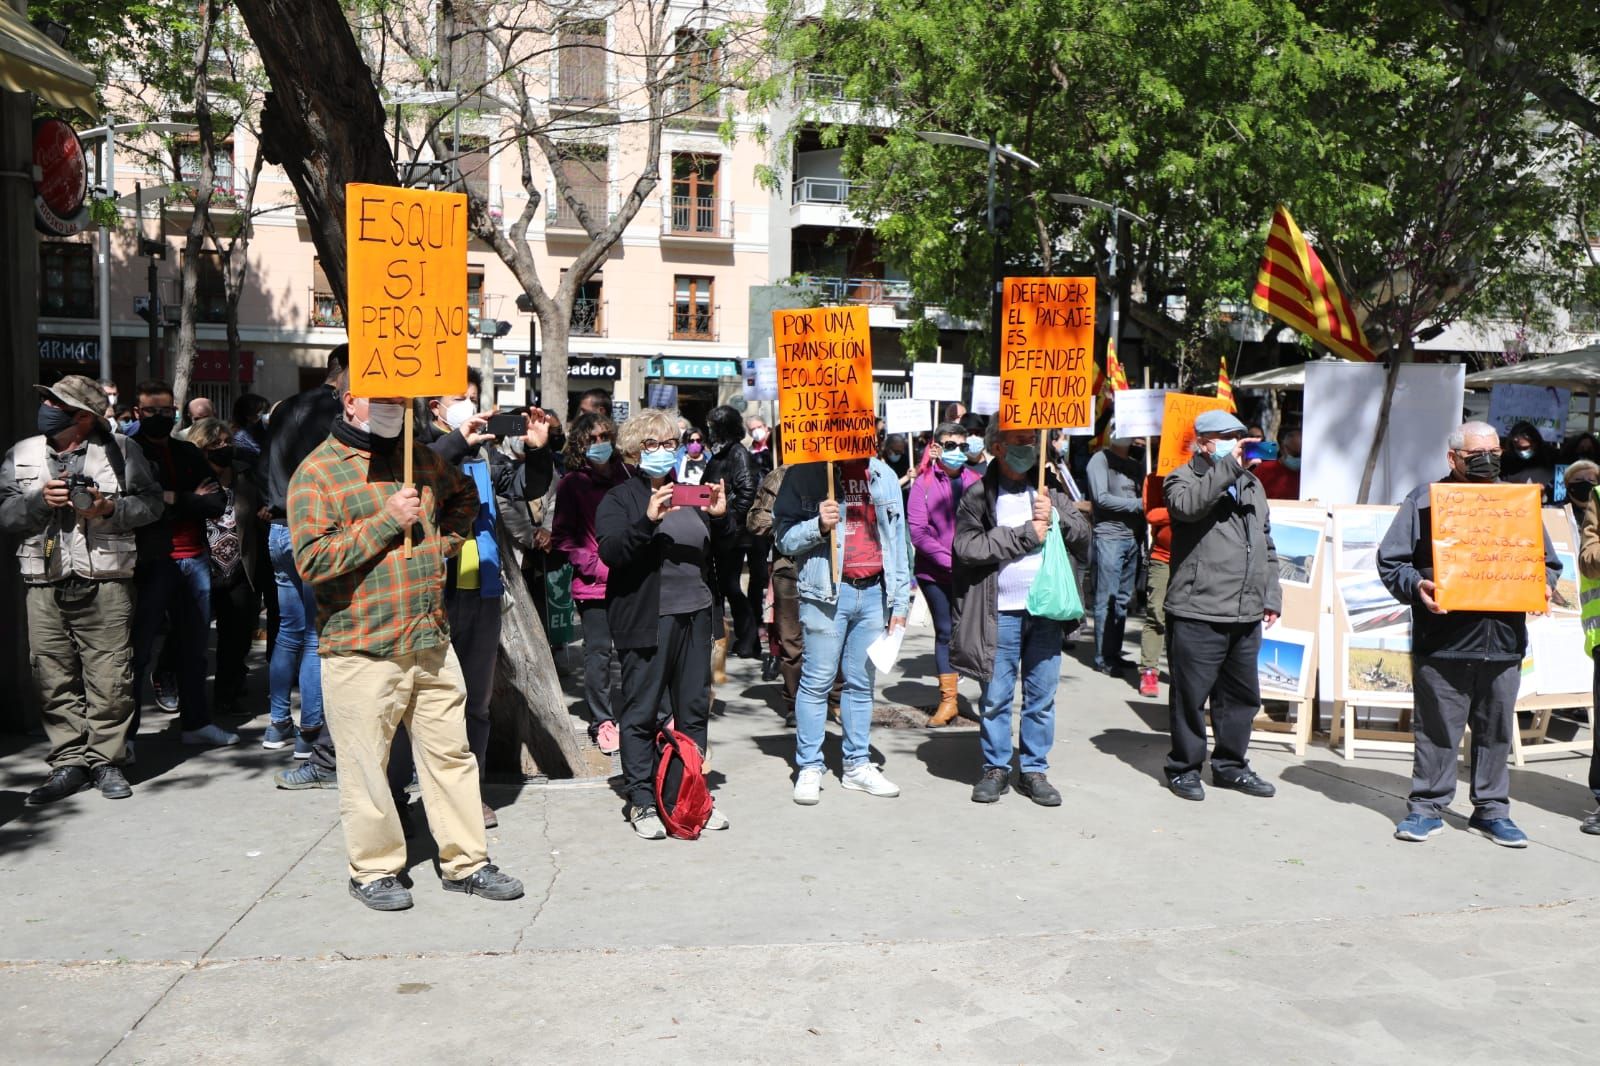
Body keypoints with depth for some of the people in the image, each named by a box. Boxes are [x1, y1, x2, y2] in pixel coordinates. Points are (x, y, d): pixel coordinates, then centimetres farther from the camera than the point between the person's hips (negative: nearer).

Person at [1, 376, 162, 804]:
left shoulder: (120, 451, 5)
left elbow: (151, 502, 2)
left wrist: (109, 508, -14)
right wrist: (39, 500, -10)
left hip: (105, 585, -3)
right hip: (45, 588, 3)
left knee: (109, 679, -2)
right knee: (55, 680, 5)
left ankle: (105, 759, 10)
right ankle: (69, 762, 15)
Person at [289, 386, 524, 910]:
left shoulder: (420, 458, 12)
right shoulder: (317, 473, -7)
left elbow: (465, 495, 32)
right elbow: (312, 560, -16)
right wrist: (387, 520, -17)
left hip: (432, 641, 6)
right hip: (361, 649, -5)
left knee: (451, 752, 10)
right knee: (366, 764, 3)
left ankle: (466, 862, 21)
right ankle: (374, 870, 21)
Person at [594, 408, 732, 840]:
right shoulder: (619, 500, 1)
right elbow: (610, 551, -15)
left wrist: (720, 518, 1)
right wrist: (648, 520, -28)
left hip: (695, 614, 5)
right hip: (645, 620, -5)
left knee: (694, 710, 9)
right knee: (642, 712, 0)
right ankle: (641, 800, 10)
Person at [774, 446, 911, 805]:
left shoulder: (883, 476, 13)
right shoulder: (807, 473, 0)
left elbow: (897, 540, 15)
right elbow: (783, 538, -1)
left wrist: (900, 603, 12)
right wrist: (818, 525, -20)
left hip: (873, 592, 4)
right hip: (826, 592, -4)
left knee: (861, 682, 10)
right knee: (817, 681, -1)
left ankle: (857, 765, 19)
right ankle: (809, 768, 9)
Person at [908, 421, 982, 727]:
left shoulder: (975, 481, 3)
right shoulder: (923, 484, -2)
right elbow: (917, 531, -8)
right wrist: (948, 560, -15)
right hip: (935, 574, -1)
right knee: (945, 633, 8)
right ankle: (948, 700, 19)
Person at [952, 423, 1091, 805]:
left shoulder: (1047, 490, 9)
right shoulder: (978, 495, -3)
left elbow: (1084, 530, 8)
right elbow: (968, 546, -16)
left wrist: (1055, 516, -12)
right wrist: (1026, 534, -13)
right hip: (1000, 613, -3)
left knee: (1042, 695, 9)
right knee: (996, 697, 6)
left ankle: (1034, 770, 21)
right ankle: (995, 768, 20)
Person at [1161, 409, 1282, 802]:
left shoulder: (1251, 483, 19)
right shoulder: (1184, 478, -3)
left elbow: (1266, 545, 24)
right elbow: (1187, 505, -28)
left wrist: (1271, 596, 18)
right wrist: (1228, 466, -22)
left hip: (1246, 615, 7)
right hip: (1197, 612, -7)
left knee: (1242, 695, 15)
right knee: (1191, 695, 1)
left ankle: (1230, 765, 29)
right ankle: (1184, 768, 14)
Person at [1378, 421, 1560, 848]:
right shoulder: (1425, 499, 3)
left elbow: (1547, 561, 20)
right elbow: (1390, 560, 0)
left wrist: (1542, 585, -1)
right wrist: (1415, 586, -18)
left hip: (1503, 642, 3)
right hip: (1442, 643, -3)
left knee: (1496, 729, 11)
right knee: (1436, 729, 3)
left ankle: (1492, 809, 24)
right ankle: (1427, 807, 14)